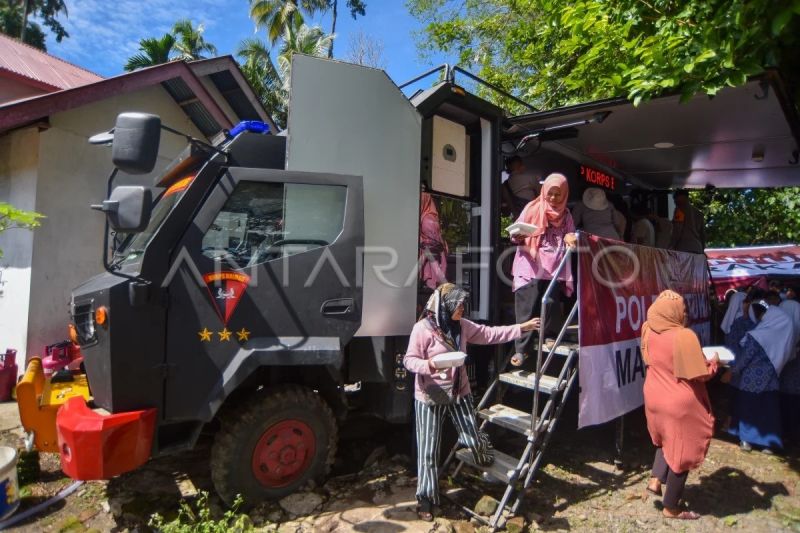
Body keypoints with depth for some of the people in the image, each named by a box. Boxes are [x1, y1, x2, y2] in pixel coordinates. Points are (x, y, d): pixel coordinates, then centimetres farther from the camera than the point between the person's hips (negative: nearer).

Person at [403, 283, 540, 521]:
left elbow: (490, 334, 5)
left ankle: (486, 455, 47)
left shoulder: (462, 326, 0)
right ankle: (426, 499, 23)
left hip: (459, 393, 5)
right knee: (429, 450, 4)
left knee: (473, 440, 9)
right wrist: (428, 365, -34)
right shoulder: (422, 328, -17)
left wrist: (521, 328, 4)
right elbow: (409, 360, -15)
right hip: (430, 397, -4)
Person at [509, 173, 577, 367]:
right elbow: (516, 234, 3)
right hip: (531, 268, -3)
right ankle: (521, 349, -4)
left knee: (549, 311, 4)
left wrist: (571, 240, -9)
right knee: (527, 310, -7)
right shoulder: (533, 208, 4)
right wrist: (518, 238, -21)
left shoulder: (566, 215, 13)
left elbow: (571, 238, 15)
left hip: (555, 270, 3)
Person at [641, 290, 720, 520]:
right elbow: (700, 374, -17)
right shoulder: (684, 336, -23)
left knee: (666, 438, 31)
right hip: (680, 403, -6)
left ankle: (656, 479, 19)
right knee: (681, 450, 11)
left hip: (655, 398, 6)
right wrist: (714, 361, 0)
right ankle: (671, 508, 24)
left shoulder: (648, 331, -3)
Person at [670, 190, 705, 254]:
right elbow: (703, 233, 20)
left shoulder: (680, 210, -1)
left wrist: (672, 247, -6)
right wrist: (702, 250, 25)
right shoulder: (698, 212, 20)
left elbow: (676, 231, -10)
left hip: (683, 249, -7)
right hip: (698, 249, 7)